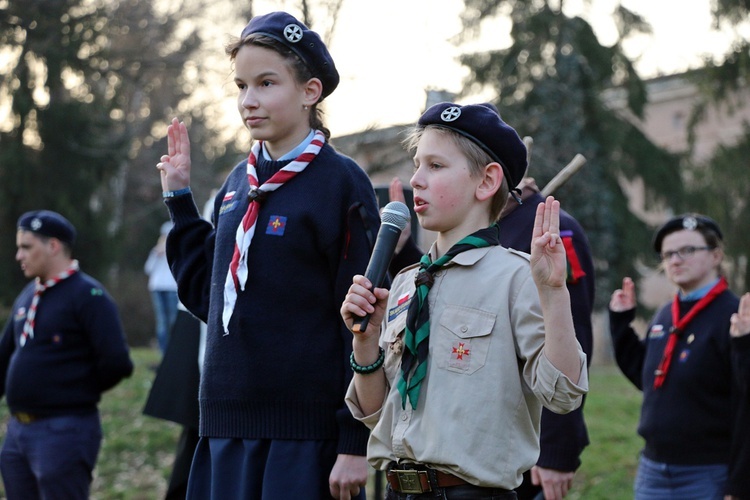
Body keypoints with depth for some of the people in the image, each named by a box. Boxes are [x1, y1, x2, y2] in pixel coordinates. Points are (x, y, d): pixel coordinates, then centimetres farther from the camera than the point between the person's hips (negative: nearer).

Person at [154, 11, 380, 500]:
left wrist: (355, 444, -14)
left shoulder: (341, 182, -8)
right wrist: (180, 198, 16)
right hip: (228, 427, 6)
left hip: (306, 433, -6)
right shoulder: (238, 184, 12)